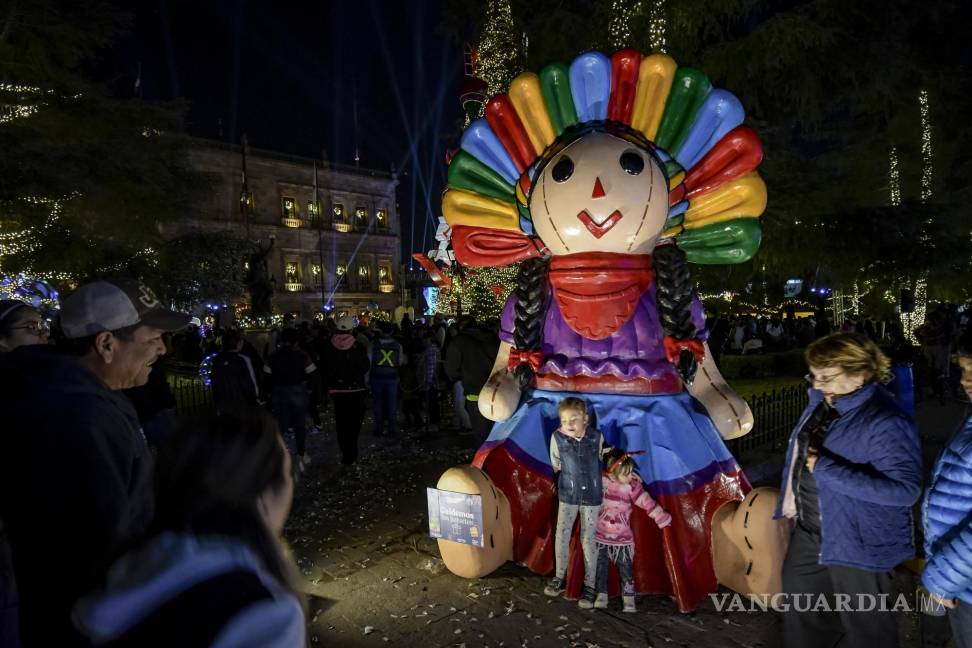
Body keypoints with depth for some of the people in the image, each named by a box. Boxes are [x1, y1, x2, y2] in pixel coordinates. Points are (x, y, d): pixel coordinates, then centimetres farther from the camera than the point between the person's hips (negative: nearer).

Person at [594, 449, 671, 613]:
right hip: (601, 536, 1)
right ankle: (602, 595, 23)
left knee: (625, 569, 2)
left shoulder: (632, 486, -12)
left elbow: (647, 503, -8)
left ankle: (629, 601, 13)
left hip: (622, 538, 0)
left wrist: (663, 518, -7)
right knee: (601, 567, 10)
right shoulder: (601, 481, -13)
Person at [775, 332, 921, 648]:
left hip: (856, 542, -8)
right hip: (809, 530, 8)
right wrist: (794, 505, 19)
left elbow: (905, 489, -33)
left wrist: (825, 469, -33)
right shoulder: (821, 401, -1)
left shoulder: (885, 422, -27)